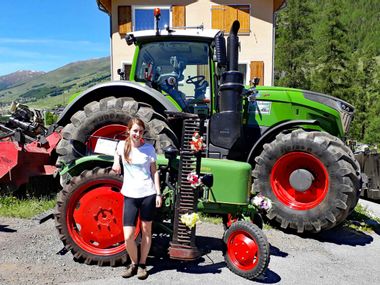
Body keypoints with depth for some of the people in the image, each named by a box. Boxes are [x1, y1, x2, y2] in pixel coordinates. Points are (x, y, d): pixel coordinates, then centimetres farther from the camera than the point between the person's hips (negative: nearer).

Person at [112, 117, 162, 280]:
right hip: (130, 195, 1)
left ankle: (142, 265, 28)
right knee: (128, 237, -4)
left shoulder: (149, 148, -2)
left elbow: (154, 171, 2)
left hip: (148, 194, -1)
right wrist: (116, 162, 7)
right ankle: (134, 263, 23)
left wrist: (158, 193, -3)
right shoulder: (122, 145, 2)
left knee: (146, 231, 11)